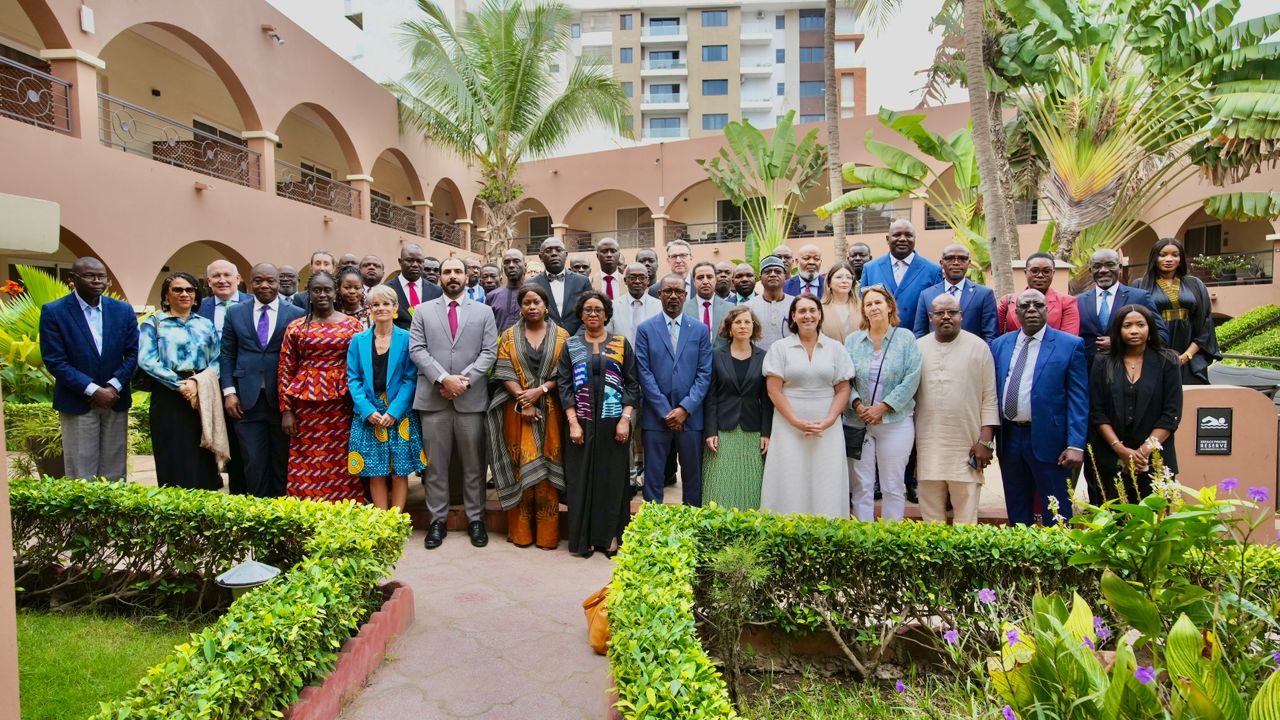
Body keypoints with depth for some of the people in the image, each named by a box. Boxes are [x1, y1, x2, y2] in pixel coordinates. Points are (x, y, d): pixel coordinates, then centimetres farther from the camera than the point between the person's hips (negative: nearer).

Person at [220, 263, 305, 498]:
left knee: (283, 463, 6)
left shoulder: (297, 315, 1)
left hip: (283, 399, -1)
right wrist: (229, 392, 0)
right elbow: (227, 355, 10)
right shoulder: (235, 313, 9)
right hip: (247, 400, 2)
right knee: (254, 463, 4)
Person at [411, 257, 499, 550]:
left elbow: (490, 352, 1)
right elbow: (417, 350, 1)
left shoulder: (484, 311, 9)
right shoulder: (423, 311, 11)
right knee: (435, 463, 6)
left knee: (473, 463, 6)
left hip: (472, 397, 0)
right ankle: (438, 520, 17)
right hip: (433, 397, 1)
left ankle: (475, 519, 17)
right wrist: (443, 378, -12)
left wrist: (464, 379, -11)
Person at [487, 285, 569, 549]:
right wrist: (522, 400, -14)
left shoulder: (561, 336, 4)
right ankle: (521, 532, 13)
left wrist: (540, 390, -15)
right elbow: (504, 372, -3)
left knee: (546, 466, 2)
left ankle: (547, 533, 10)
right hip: (518, 410, 0)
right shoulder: (508, 336, 6)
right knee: (521, 467, 3)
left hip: (549, 410, 0)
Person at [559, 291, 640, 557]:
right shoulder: (571, 345, 8)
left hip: (613, 421, 0)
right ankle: (584, 537, 13)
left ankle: (610, 536, 13)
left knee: (613, 477, 3)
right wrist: (573, 423, -8)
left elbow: (632, 385, 3)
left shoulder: (621, 344, 6)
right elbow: (564, 385, 2)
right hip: (581, 422, 1)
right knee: (582, 478, 3)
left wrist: (625, 419, -9)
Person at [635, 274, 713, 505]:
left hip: (690, 416, 1)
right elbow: (644, 373, -3)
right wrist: (665, 411, -9)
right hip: (656, 416, -1)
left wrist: (685, 408, -9)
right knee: (653, 477, 5)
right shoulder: (646, 329, 3)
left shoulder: (700, 329, 6)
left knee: (692, 477, 9)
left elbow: (704, 373, 1)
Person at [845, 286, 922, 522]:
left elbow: (911, 379, -6)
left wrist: (883, 407, -11)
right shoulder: (853, 340, 8)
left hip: (896, 421, -2)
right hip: (858, 422, 2)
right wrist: (857, 405, -12)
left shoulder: (905, 338, 1)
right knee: (861, 485, 4)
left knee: (893, 485, 4)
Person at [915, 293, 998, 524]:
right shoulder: (917, 348, 7)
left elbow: (989, 398, 1)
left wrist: (986, 441, -5)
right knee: (931, 514, 9)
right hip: (927, 446, 2)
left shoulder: (979, 347, 2)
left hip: (967, 446, -2)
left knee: (966, 514, 2)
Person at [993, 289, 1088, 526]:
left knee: (1056, 515, 6)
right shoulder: (999, 345, 9)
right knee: (1017, 514, 15)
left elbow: (1078, 399, -7)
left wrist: (1075, 445, -14)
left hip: (1048, 440, -4)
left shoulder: (1070, 345, -3)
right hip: (1008, 438, 4)